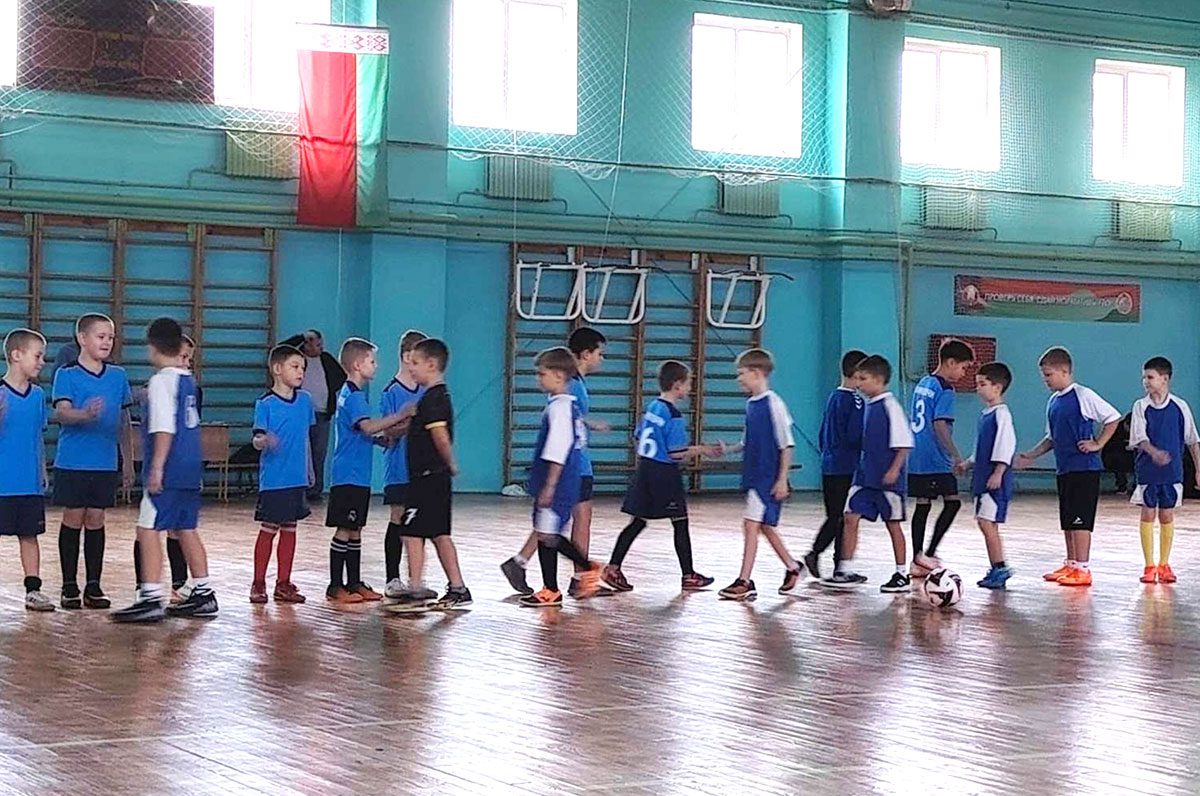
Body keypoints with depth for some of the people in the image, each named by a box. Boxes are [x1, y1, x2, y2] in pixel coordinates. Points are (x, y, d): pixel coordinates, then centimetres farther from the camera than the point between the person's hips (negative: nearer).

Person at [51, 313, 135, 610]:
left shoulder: (118, 376, 8)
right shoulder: (66, 375, -4)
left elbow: (124, 422, 14)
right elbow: (62, 413, -18)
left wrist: (128, 461, 15)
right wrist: (85, 414, -39)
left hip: (105, 462, 3)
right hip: (72, 461, -3)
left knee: (96, 520, 7)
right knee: (73, 519, 2)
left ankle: (94, 586, 13)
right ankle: (69, 586, 9)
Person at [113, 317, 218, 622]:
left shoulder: (161, 382, -11)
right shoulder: (188, 379, 14)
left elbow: (164, 428, -19)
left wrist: (156, 468, -19)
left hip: (168, 472, -9)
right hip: (191, 470, 9)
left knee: (148, 529, -6)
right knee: (186, 531, 14)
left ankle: (151, 598, -11)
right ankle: (203, 595, 17)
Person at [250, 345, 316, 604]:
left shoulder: (305, 400, 8)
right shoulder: (265, 404, -8)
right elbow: (257, 439, -14)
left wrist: (309, 469, 21)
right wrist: (264, 441, -36)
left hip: (298, 479, 5)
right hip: (273, 479, -5)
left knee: (289, 528, 9)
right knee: (269, 529, -1)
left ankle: (284, 583, 16)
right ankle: (258, 583, 8)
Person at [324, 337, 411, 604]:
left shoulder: (350, 393, 17)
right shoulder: (353, 396, -15)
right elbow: (368, 426, -31)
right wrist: (401, 416, -29)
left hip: (358, 475, 10)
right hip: (349, 475, -10)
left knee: (355, 531, 13)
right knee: (344, 530, -5)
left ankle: (354, 583, 18)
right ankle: (335, 587, -1)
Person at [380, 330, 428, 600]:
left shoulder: (425, 391, 9)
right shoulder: (391, 392, -7)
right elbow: (390, 435, -11)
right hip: (400, 468, -5)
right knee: (398, 519, -3)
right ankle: (392, 579, 4)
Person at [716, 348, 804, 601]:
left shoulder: (773, 403, -14)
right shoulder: (751, 403, 11)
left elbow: (787, 444, -14)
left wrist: (782, 479, -17)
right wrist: (729, 449, 4)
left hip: (769, 477, -9)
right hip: (754, 476, 9)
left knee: (751, 524, -11)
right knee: (765, 526, 16)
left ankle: (744, 581, -9)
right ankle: (792, 567, 33)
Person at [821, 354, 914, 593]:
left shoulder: (890, 405, -14)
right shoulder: (869, 405, 10)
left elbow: (904, 442, -16)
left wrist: (894, 469, -21)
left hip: (887, 478, -8)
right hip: (866, 475, 8)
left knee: (893, 523, 3)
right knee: (851, 517, 1)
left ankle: (902, 575, 13)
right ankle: (845, 571, 4)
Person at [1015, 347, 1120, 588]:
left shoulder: (1083, 396, -11)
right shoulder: (1053, 401, 14)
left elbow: (1113, 417, -8)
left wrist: (1097, 444, -11)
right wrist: (1031, 455, 12)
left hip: (1084, 468, -8)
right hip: (1064, 469, 8)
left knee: (1080, 520, -7)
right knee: (1066, 521, 12)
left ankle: (1082, 569, -4)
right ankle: (1070, 565, 21)